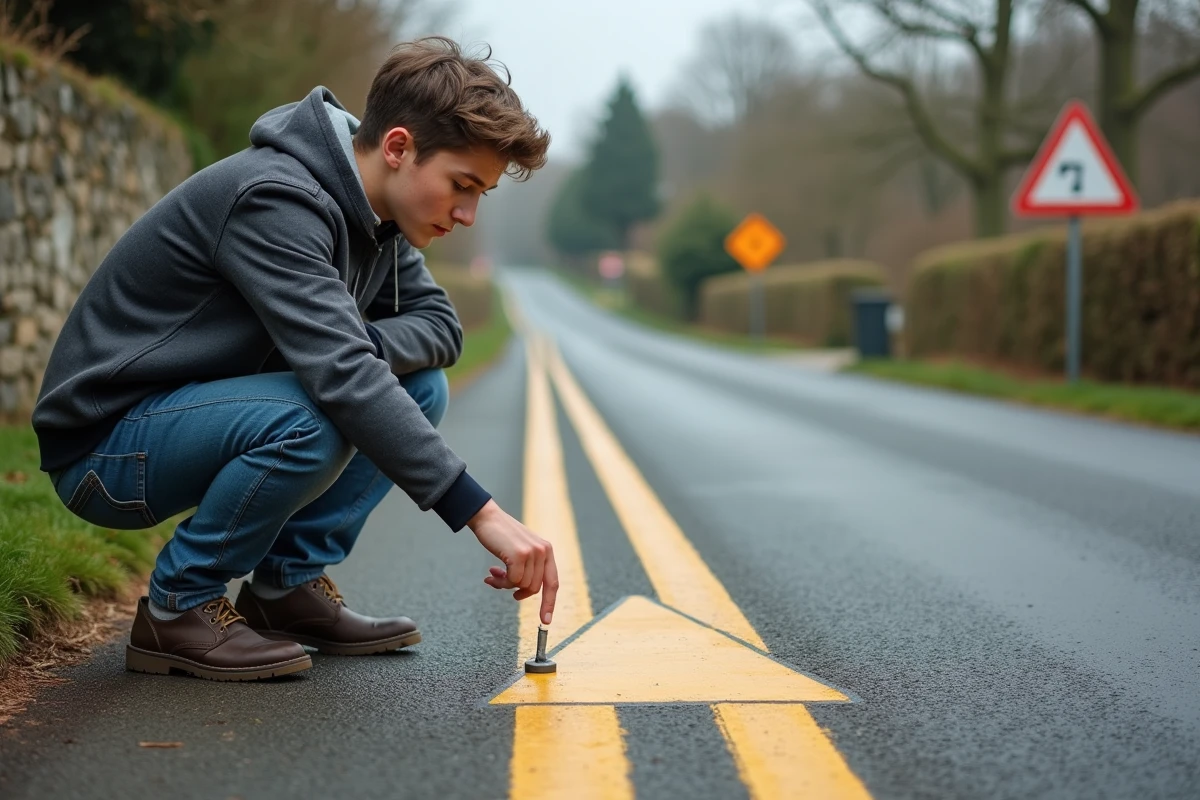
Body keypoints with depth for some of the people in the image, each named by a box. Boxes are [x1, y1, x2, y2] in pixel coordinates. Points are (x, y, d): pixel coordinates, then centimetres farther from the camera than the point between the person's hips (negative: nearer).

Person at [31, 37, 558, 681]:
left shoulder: (371, 211, 2)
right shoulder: (274, 199, -27)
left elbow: (440, 326, 3)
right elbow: (342, 378, -36)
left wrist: (353, 346, -20)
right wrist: (480, 512, -37)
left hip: (200, 414, 9)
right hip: (104, 444, -9)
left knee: (418, 385, -2)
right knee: (313, 420, -34)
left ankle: (289, 585, 1)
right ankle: (177, 609, -13)